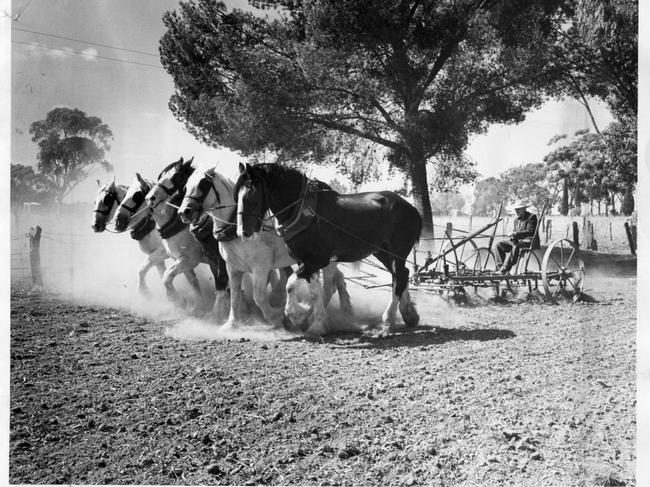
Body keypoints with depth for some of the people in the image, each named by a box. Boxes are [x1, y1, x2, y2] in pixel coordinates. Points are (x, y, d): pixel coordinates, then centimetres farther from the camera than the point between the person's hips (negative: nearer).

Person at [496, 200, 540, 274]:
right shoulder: (516, 220, 18)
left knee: (516, 246, -37)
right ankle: (503, 264, -13)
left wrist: (516, 234, -25)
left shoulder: (532, 217, -6)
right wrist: (513, 236, -5)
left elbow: (530, 231, -16)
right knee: (499, 245, -7)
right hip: (518, 240, 8)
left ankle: (505, 269, -39)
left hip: (529, 241, -8)